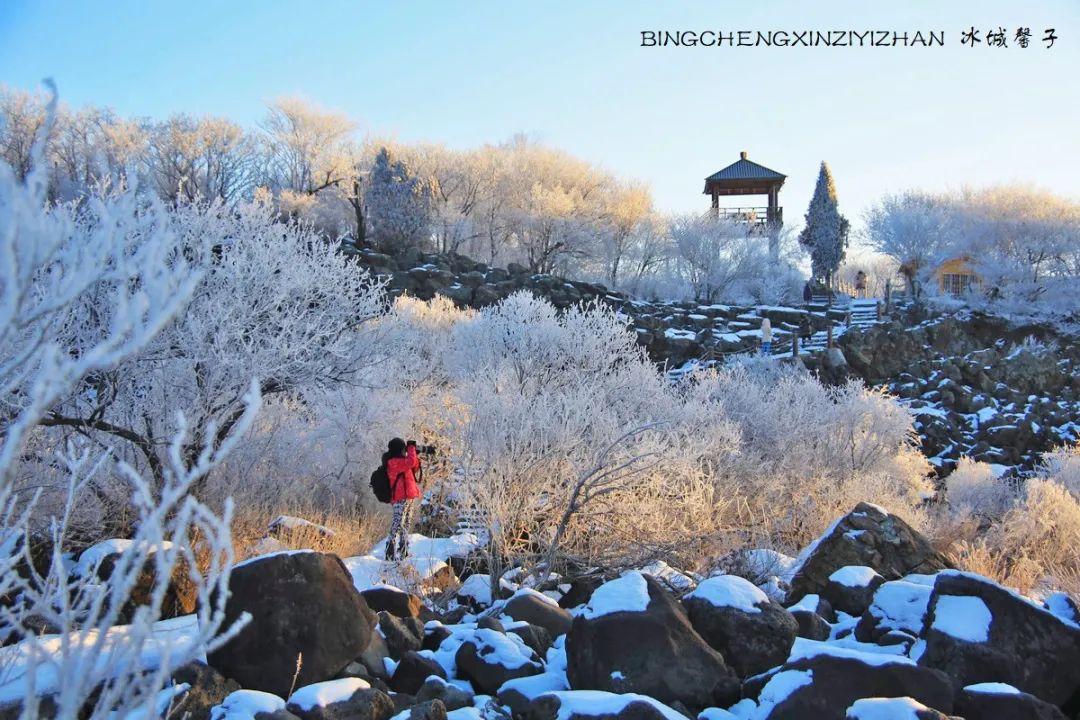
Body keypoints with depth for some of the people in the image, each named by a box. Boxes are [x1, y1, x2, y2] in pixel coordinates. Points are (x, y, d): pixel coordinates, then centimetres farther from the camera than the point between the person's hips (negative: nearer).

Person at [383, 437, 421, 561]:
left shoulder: (399, 461, 18)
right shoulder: (393, 462, -12)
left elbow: (414, 467, 25)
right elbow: (411, 462, -25)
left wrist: (415, 453, 11)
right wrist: (411, 447, -10)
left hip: (409, 497, 10)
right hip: (401, 498, -10)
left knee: (406, 525, 15)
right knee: (397, 525, -14)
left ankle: (403, 552, 22)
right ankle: (391, 554, -17)